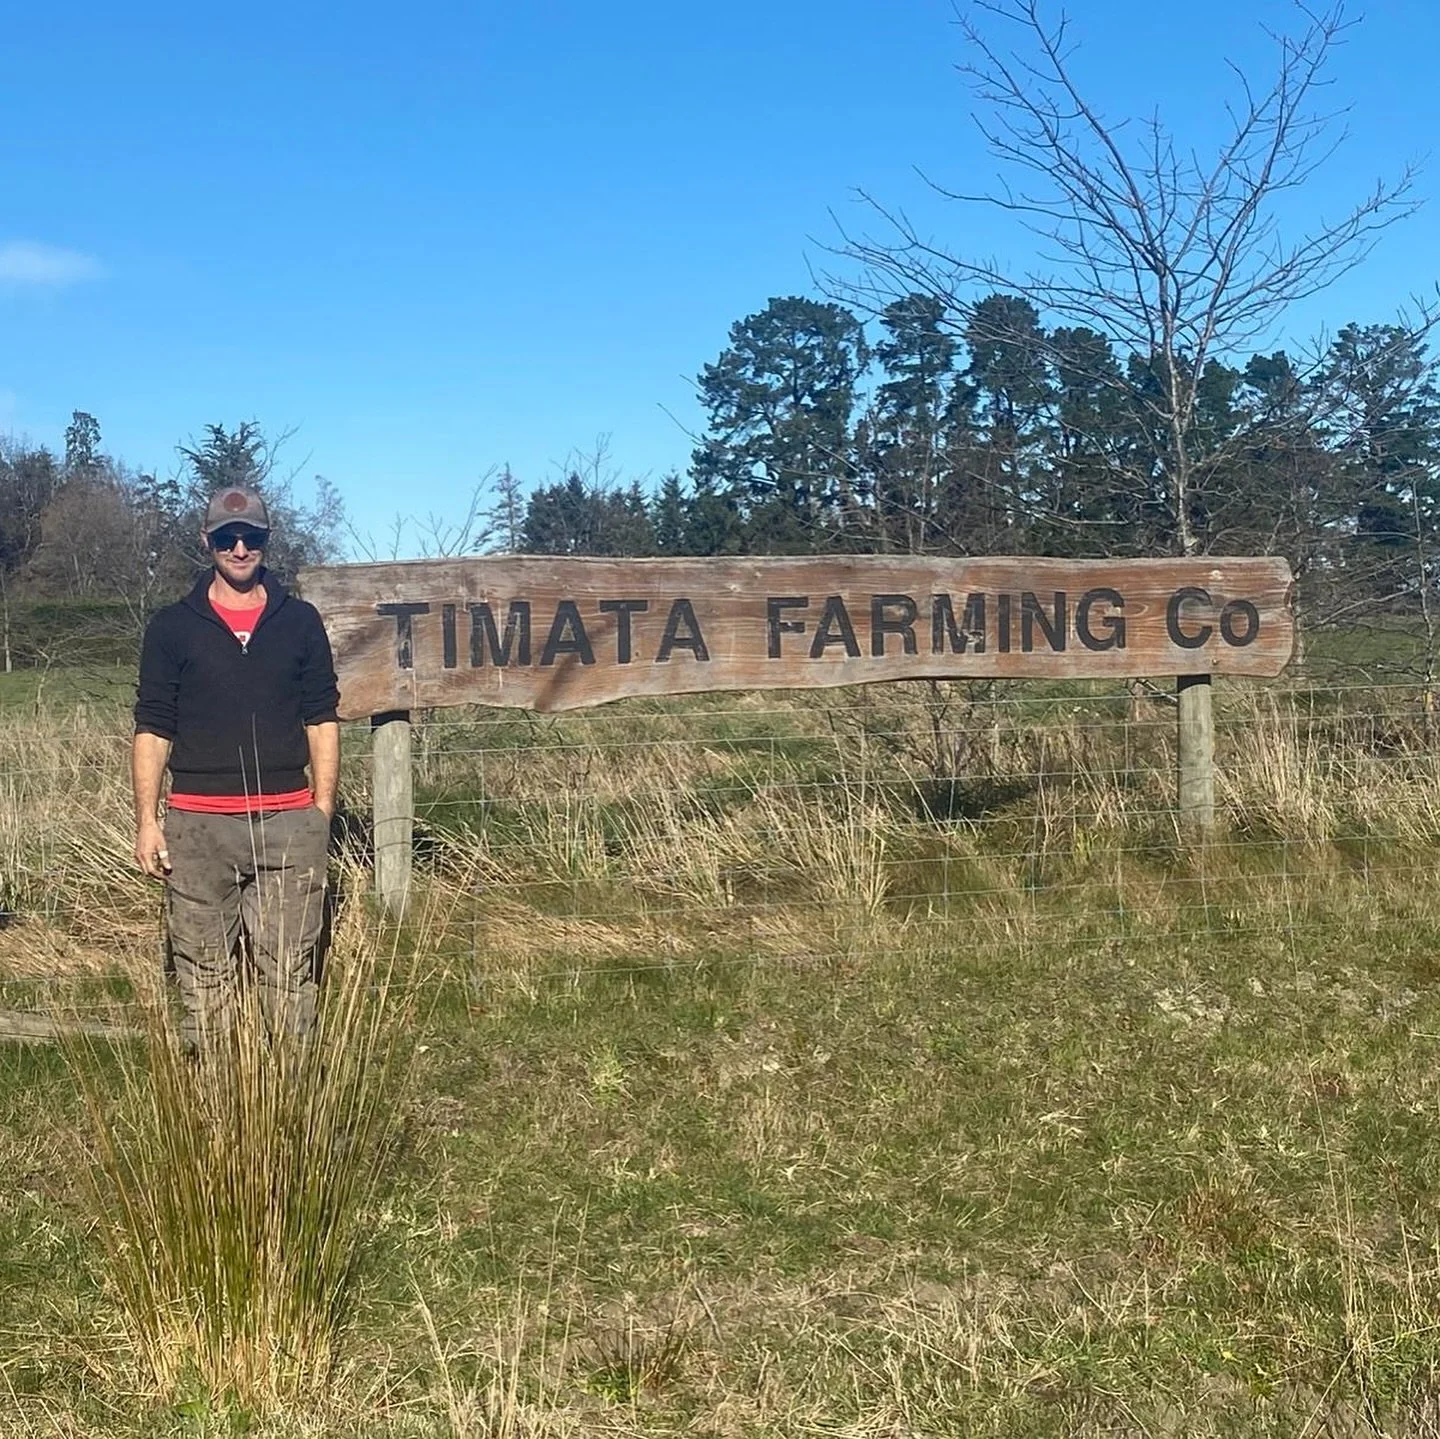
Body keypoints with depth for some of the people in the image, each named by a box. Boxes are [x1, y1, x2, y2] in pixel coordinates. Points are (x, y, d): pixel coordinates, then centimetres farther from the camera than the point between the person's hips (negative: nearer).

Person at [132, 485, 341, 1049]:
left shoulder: (301, 622, 8)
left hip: (288, 822, 1)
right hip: (197, 825, 0)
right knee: (203, 970, 4)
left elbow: (322, 719, 9)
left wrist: (323, 811, 1)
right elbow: (152, 728, 5)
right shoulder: (172, 627, 6)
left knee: (291, 968, 2)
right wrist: (147, 820, -3)